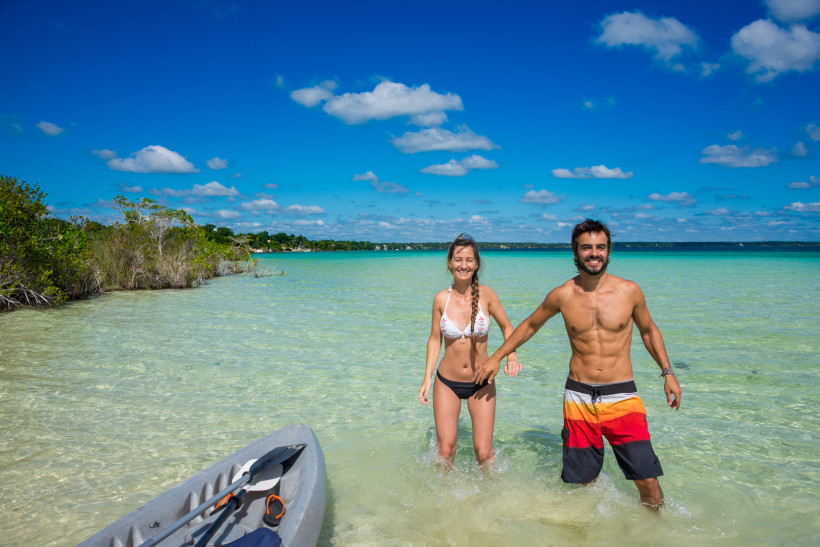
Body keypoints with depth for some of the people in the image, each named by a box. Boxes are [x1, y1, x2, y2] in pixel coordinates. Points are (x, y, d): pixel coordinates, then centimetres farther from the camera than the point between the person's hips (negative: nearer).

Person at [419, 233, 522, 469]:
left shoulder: (485, 294, -10)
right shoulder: (441, 299, -7)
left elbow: (507, 327, 4)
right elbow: (435, 339, 4)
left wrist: (511, 356, -13)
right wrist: (427, 378, -1)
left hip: (481, 383, 0)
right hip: (447, 383, 1)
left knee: (484, 452, 2)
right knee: (445, 450, 4)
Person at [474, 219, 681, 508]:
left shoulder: (629, 291, -2)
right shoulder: (562, 295, -2)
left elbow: (648, 330, 16)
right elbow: (530, 325, 14)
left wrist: (667, 372, 10)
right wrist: (496, 357, 15)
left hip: (622, 397, 0)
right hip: (579, 398, 1)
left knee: (647, 480, -5)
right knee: (583, 480, 8)